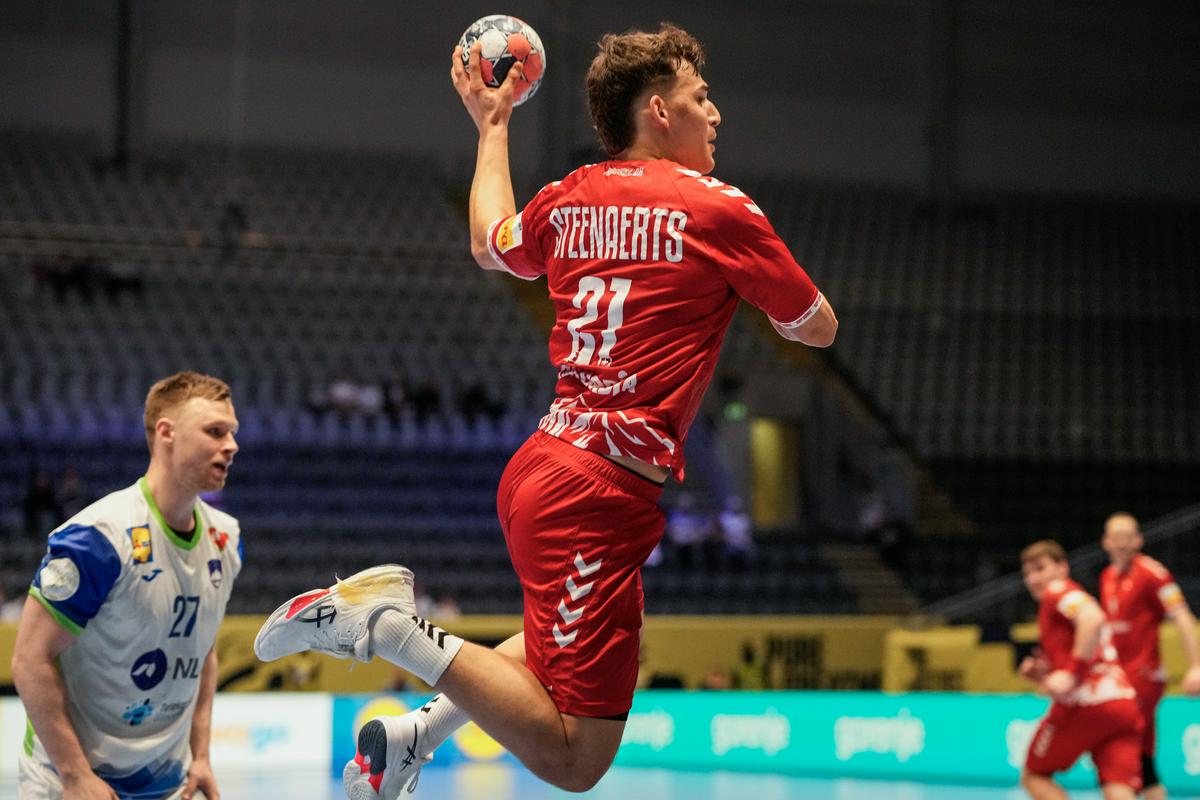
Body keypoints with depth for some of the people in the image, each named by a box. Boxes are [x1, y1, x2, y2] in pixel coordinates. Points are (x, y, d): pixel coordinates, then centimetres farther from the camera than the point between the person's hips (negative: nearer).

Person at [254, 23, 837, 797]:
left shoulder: (571, 198, 10)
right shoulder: (721, 211, -8)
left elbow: (490, 243, 34)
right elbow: (817, 328, 5)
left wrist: (492, 127, 46)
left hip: (538, 470, 9)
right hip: (601, 496, -9)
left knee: (572, 642, 36)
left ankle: (423, 728, 19)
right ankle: (389, 629, -18)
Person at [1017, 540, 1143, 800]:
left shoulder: (1058, 591, 5)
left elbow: (1093, 619, -19)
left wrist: (1071, 673, -20)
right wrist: (1041, 676, 18)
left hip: (1086, 704, -8)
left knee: (1033, 776, 11)